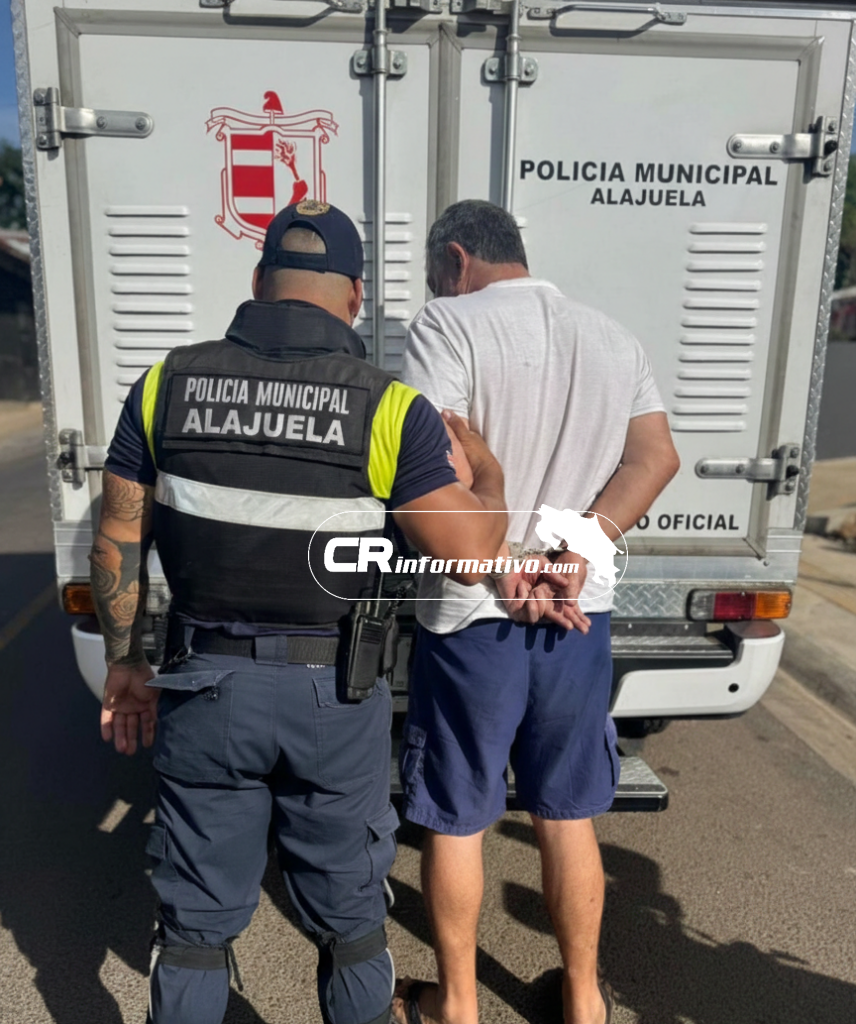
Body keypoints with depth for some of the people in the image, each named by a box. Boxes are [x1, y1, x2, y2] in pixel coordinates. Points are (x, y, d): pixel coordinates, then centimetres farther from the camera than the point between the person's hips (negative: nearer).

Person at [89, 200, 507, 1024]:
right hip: (335, 698, -1)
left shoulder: (169, 382, -4)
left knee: (198, 921, 22)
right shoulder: (389, 407, -13)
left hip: (206, 686, 2)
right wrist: (488, 475, 7)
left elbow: (117, 540, 1)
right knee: (349, 920, 22)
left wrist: (125, 664, 13)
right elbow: (470, 554, -13)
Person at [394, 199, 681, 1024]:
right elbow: (656, 457, 3)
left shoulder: (449, 327, -10)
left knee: (455, 822, 15)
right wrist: (573, 551, -7)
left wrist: (504, 567, -15)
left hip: (470, 621, -5)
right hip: (579, 620, 5)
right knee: (568, 817, 21)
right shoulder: (614, 340, 9)